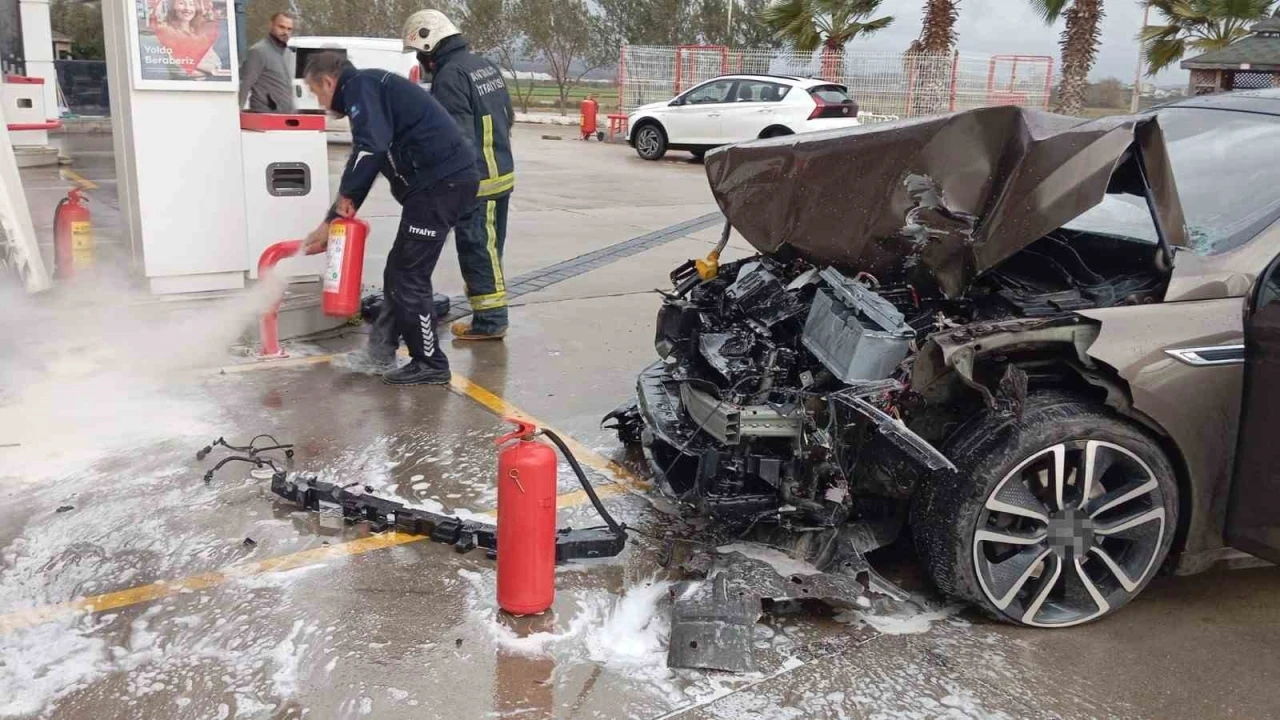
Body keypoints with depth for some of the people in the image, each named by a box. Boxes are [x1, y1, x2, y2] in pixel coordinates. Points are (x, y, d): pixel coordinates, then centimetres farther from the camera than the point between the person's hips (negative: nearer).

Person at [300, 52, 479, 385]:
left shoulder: (360, 86, -4)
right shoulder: (369, 90, 27)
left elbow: (371, 146, -23)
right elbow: (366, 167, 29)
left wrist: (345, 194, -7)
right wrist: (330, 223, 29)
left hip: (440, 182, -10)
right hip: (447, 179, 10)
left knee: (408, 276, -2)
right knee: (399, 270, 17)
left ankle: (430, 364, 7)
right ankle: (383, 347, 29)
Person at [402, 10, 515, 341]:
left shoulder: (449, 77, -17)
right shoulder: (485, 65, 12)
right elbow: (508, 117, 19)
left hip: (476, 180, -9)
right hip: (501, 173, 9)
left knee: (478, 249, -2)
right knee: (488, 248, 15)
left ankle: (490, 319, 2)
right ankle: (490, 314, 22)